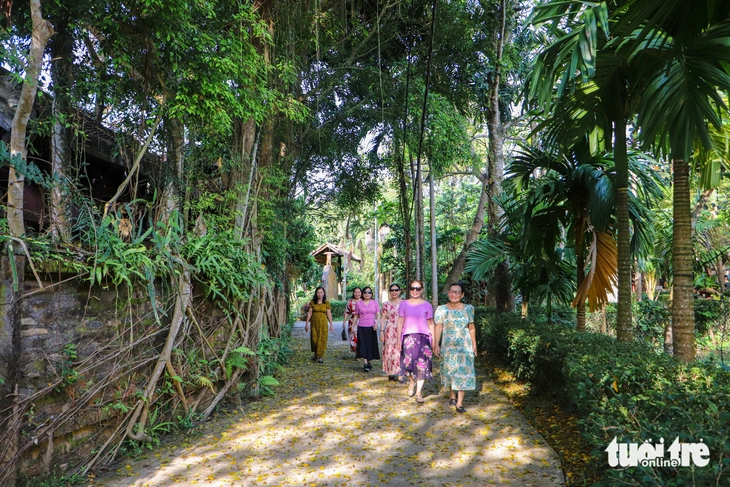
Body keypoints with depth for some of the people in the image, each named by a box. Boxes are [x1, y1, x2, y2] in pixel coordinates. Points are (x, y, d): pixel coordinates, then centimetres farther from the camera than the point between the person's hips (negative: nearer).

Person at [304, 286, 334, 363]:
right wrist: (307, 323, 2)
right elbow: (309, 313, 4)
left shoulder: (326, 303, 1)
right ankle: (316, 354, 24)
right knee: (314, 339, 3)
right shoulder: (312, 302, 3)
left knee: (322, 339, -3)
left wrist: (331, 324, -2)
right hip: (314, 323, 1)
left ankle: (321, 356, 4)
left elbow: (329, 314, 1)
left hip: (323, 323, -1)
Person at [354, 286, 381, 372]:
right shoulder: (358, 303, 5)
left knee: (370, 345, 5)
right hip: (361, 327, -1)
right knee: (363, 345, -8)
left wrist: (377, 322, -15)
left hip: (371, 327, 1)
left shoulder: (374, 302, 6)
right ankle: (365, 364, -11)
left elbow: (378, 315, 3)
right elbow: (356, 316, 11)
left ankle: (368, 361, 20)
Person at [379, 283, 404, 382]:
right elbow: (383, 318, 6)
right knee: (389, 351, 4)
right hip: (389, 331, 1)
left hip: (400, 330, -1)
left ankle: (399, 375, -4)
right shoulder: (386, 304, 6)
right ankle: (391, 373, 17)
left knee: (399, 351, -6)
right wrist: (381, 331, -2)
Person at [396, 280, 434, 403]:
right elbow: (400, 322, 6)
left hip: (423, 337, 0)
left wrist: (433, 340, 3)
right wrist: (399, 339, 2)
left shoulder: (427, 305, 4)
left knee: (422, 364, -2)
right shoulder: (404, 304, 5)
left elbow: (431, 324, 7)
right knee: (409, 362, 4)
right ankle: (412, 382, 36)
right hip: (408, 337, 1)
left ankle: (418, 393, 8)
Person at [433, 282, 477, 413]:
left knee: (463, 372, -6)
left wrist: (474, 344, 6)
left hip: (465, 346, 0)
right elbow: (438, 327, -5)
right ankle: (452, 396, 33)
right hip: (448, 346, 0)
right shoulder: (442, 309, -1)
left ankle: (459, 403, -3)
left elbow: (471, 328, 6)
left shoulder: (468, 308, 2)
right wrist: (436, 344, -11)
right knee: (450, 371, 12)